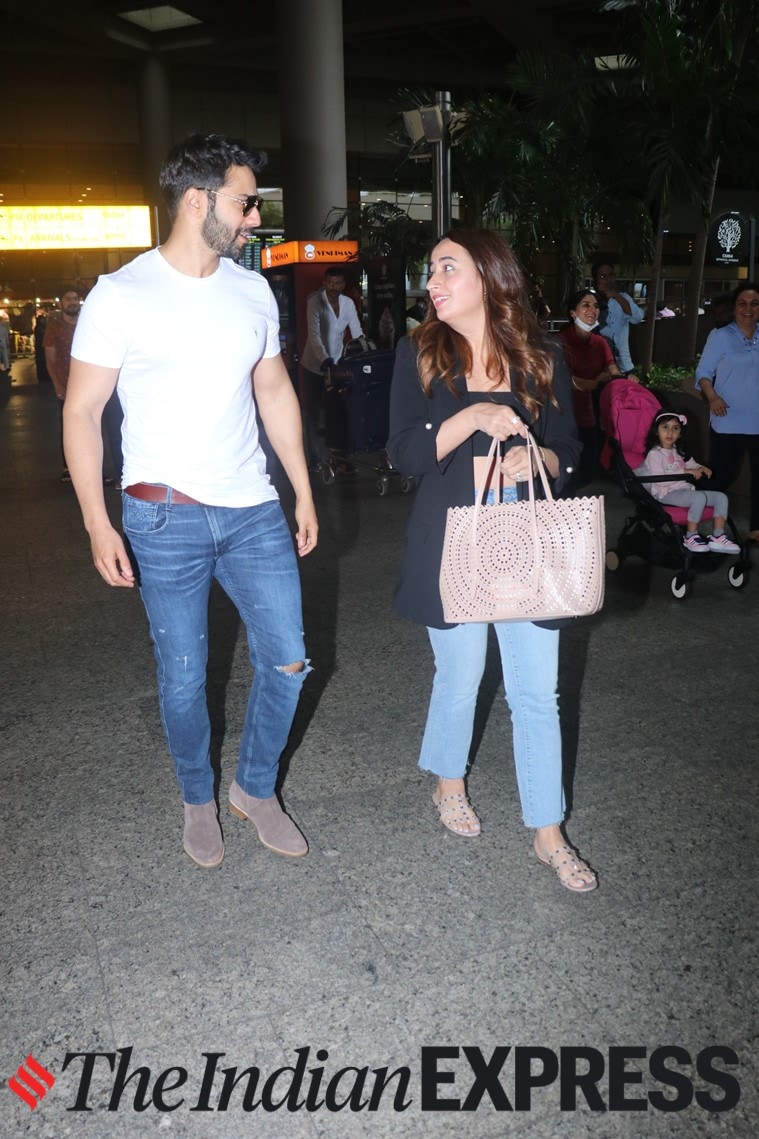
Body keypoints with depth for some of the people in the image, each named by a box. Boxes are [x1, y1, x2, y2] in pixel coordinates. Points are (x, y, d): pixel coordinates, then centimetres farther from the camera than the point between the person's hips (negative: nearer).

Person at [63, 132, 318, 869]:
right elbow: (81, 411, -7)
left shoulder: (252, 291, 8)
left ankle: (255, 787, 30)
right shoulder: (122, 295, -7)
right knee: (184, 680, 6)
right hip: (165, 519, -4)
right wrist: (97, 522, -16)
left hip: (253, 510, 5)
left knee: (286, 660, 6)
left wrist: (304, 493, 12)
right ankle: (198, 800, 32)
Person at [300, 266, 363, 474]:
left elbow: (357, 333, 1)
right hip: (315, 365, -3)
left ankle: (338, 456, 6)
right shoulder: (315, 302, -13)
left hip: (336, 364, 3)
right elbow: (314, 335, -23)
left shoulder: (348, 303, 0)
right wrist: (324, 360, -36)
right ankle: (314, 458, 10)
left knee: (337, 411, 1)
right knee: (313, 412, 4)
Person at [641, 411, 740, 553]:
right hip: (666, 494, -9)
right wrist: (685, 472, -21)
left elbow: (691, 464, 28)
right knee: (700, 497, -33)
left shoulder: (679, 451, 17)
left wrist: (701, 468, 3)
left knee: (721, 497, -4)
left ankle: (717, 537, -10)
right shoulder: (654, 454, -10)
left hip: (685, 489, 9)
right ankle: (691, 537, -22)